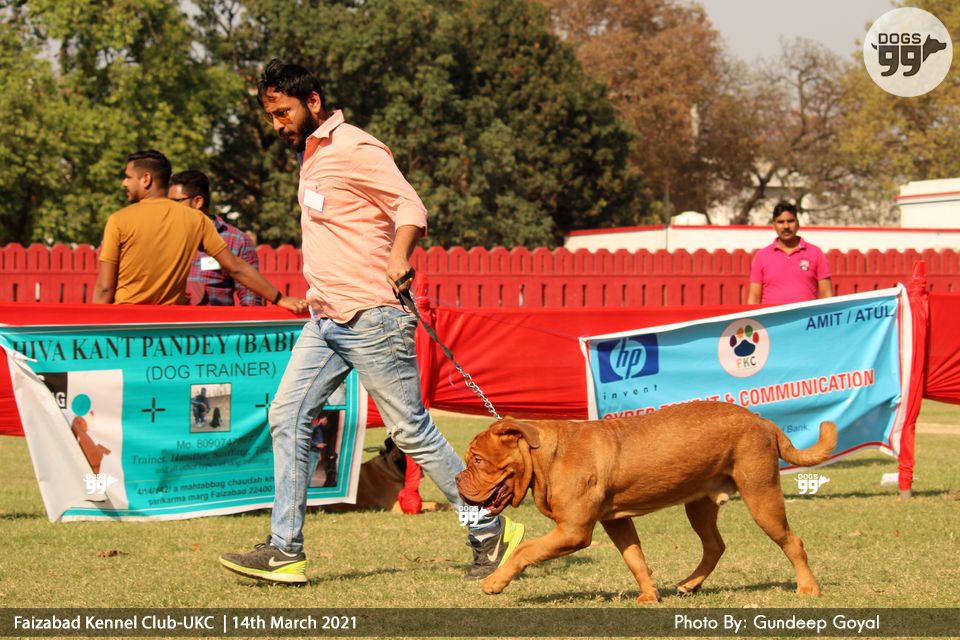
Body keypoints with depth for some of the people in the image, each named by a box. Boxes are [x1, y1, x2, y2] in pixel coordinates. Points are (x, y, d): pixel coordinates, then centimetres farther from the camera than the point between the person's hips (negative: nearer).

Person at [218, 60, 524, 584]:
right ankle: (285, 550, 1)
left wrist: (399, 256, -33)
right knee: (287, 416, 0)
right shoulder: (311, 155, 17)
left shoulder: (354, 150, -12)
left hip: (370, 319, -9)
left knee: (411, 429, -4)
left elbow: (410, 206, -19)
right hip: (324, 320, 9)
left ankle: (491, 533, 6)